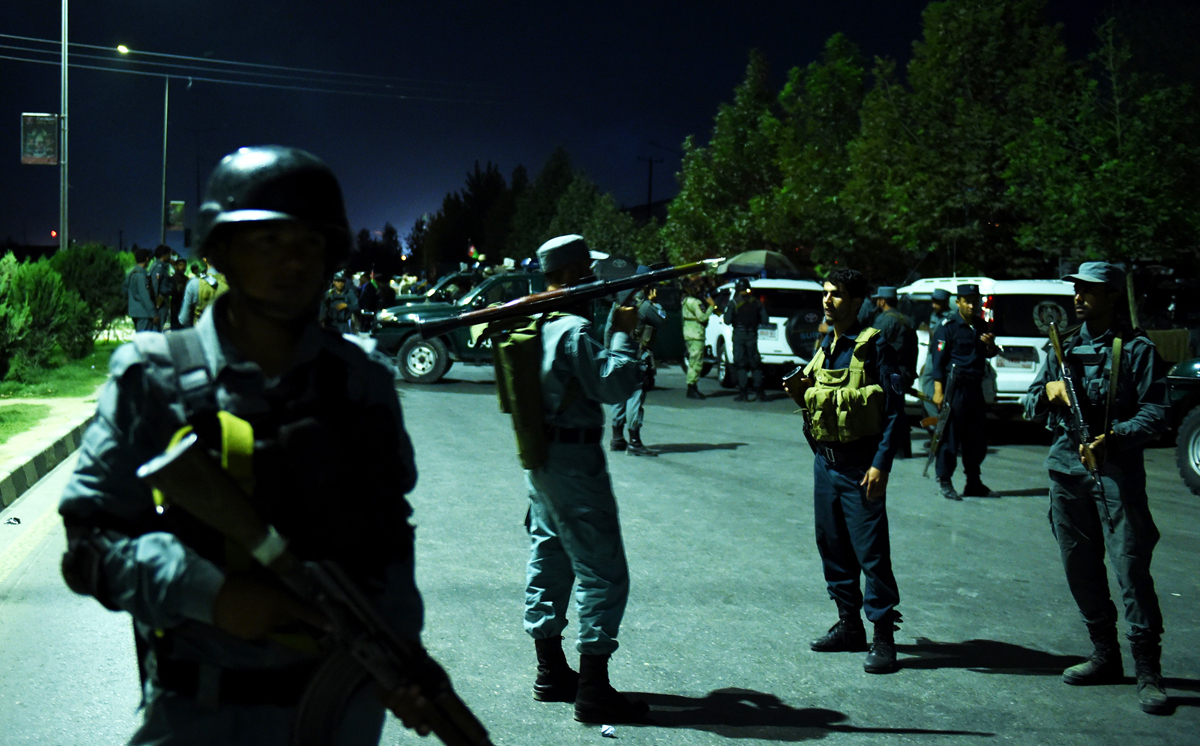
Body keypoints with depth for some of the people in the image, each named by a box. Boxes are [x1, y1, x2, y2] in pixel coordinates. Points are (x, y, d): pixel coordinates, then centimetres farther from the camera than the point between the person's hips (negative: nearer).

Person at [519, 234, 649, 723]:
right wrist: (624, 334, -10)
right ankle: (593, 692, -3)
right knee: (603, 573, -5)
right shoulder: (573, 329, -19)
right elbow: (614, 385, -21)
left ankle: (551, 673, 26)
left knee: (549, 561, 16)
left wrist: (613, 329, 8)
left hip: (539, 457, 10)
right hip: (573, 460, -10)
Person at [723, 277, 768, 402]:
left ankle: (743, 393, -3)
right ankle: (760, 391, 5)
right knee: (755, 364, 9)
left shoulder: (733, 303, -7)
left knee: (741, 365, 2)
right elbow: (765, 320, 2)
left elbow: (727, 320, -9)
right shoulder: (756, 302, 2)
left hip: (739, 335, -2)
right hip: (752, 335, 2)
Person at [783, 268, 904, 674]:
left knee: (871, 550, -7)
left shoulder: (874, 346, -9)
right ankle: (849, 624, 25)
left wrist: (881, 464, -19)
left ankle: (883, 636, 0)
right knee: (832, 545, 13)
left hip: (859, 465, -8)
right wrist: (800, 393, -1)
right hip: (825, 460, 8)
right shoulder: (824, 345, 13)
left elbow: (893, 408, -13)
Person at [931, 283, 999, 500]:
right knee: (950, 434, -6)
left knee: (977, 436, 9)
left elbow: (990, 354, 20)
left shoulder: (981, 326, 14)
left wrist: (991, 345, -5)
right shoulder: (948, 326, -5)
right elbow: (938, 358, -8)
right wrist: (938, 390, -14)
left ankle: (974, 483, 19)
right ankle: (944, 482, 2)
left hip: (975, 387, 6)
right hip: (954, 386, -6)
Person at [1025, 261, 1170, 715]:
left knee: (1130, 566, -10)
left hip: (1116, 468, -5)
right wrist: (1047, 392, -7)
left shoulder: (1137, 349, 0)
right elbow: (1032, 408, 16)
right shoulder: (1063, 347, 16)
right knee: (1080, 566, 9)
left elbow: (1155, 412, -8)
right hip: (1067, 466, 6)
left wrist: (1113, 438, -23)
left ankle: (1149, 672, -5)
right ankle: (1105, 656, 23)